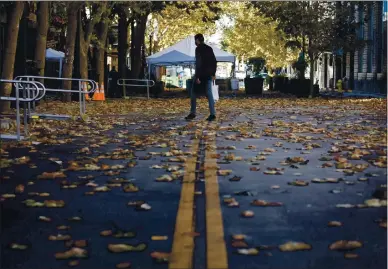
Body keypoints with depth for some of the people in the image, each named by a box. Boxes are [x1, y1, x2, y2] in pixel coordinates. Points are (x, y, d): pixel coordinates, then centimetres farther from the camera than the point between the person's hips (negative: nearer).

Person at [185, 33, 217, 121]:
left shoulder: (198, 49, -10)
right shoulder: (209, 48, 11)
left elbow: (198, 63, -17)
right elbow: (214, 62, 12)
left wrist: (197, 76, -18)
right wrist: (213, 74, 15)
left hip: (200, 74, -6)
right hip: (209, 75, 6)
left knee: (193, 93, 5)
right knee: (209, 93, 6)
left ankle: (193, 113, 5)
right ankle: (212, 114, -1)